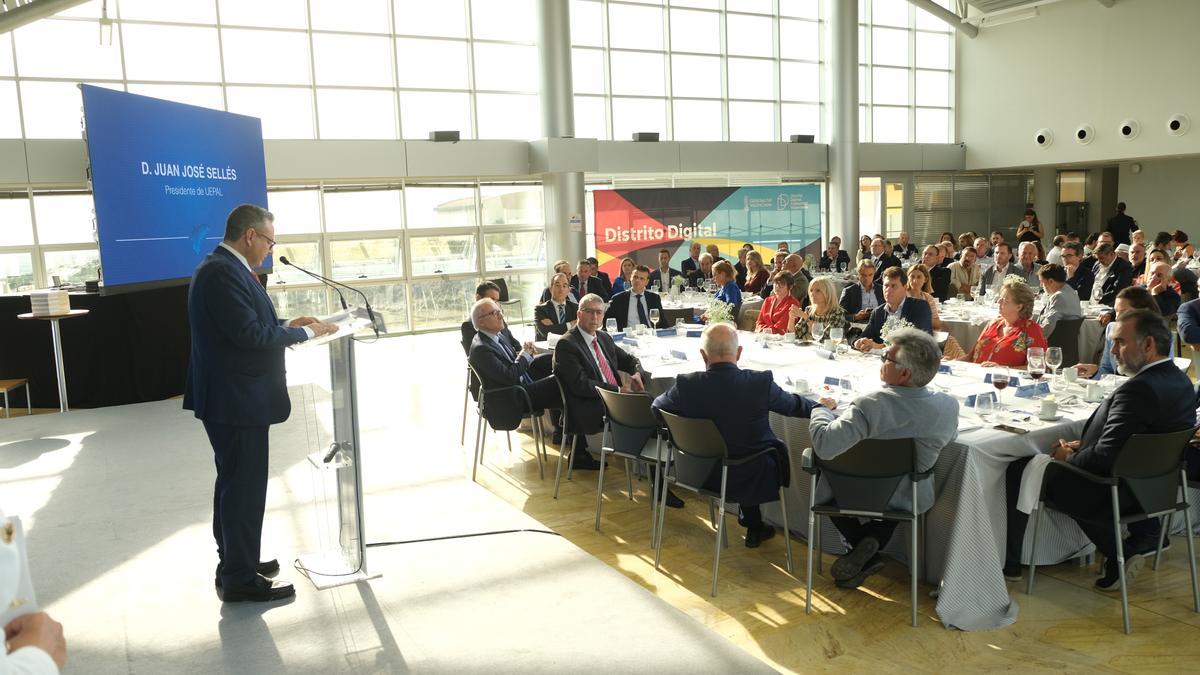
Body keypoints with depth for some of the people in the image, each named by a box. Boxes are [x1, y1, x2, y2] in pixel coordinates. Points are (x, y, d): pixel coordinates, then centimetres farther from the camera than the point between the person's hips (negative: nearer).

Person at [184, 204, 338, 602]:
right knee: (245, 488, -1)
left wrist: (286, 326, 8)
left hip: (232, 397, 11)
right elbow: (251, 335, -25)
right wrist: (305, 332, -14)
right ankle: (240, 579, 9)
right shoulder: (223, 272, -20)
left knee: (234, 483, 20)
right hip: (236, 400, -11)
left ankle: (234, 562, 34)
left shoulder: (222, 268, 12)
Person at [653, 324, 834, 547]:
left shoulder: (686, 384, -19)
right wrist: (819, 406, 22)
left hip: (702, 476, 3)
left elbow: (657, 406, 2)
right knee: (778, 448, 26)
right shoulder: (761, 382, -21)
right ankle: (753, 528, 41)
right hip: (752, 481, -2)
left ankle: (754, 526, 40)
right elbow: (793, 405, 0)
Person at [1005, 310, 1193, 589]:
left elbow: (1105, 456, -26)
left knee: (1019, 470, -1)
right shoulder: (1181, 381, 2)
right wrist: (1083, 445, 4)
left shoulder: (1138, 389, -27)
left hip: (1118, 495, -9)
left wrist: (1069, 458, -7)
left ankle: (1010, 563, 11)